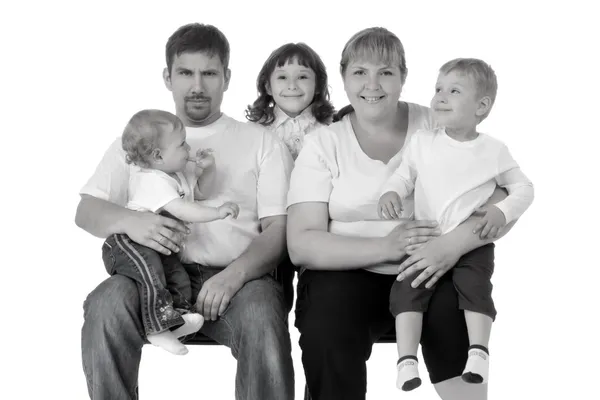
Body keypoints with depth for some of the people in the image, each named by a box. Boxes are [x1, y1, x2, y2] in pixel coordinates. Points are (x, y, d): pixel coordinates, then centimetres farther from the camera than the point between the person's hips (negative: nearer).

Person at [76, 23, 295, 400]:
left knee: (262, 317, -34)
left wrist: (234, 275, -16)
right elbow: (86, 211, 14)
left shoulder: (262, 142, 16)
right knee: (106, 306, -31)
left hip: (237, 275, -1)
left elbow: (279, 229, 5)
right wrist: (130, 221, -11)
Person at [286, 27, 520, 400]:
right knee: (328, 334, -31)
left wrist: (453, 244, -24)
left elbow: (501, 206, -3)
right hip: (347, 273, 0)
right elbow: (302, 244, -6)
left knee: (455, 312, -32)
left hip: (429, 272, 1)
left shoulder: (436, 128, 4)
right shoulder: (322, 144, 3)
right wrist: (384, 247, -21)